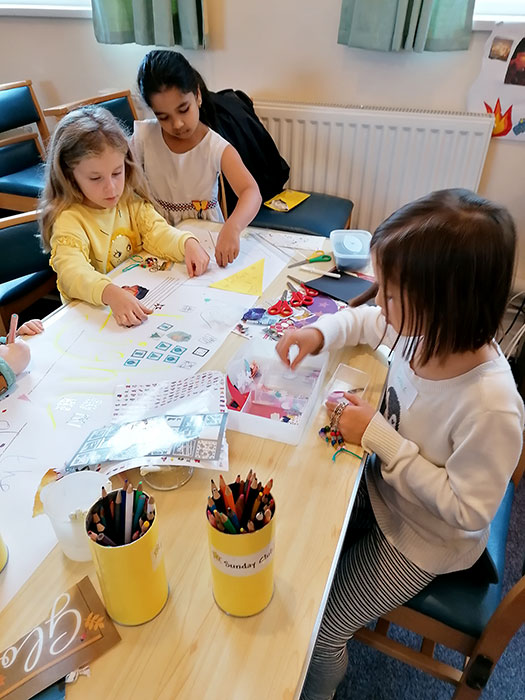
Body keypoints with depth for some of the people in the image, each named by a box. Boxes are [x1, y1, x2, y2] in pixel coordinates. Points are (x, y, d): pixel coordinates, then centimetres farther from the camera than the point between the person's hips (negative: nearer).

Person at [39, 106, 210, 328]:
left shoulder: (129, 200, 3)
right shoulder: (69, 219, -16)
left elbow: (156, 231, -1)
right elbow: (71, 270, -31)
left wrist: (188, 243, -24)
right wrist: (111, 293, -50)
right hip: (92, 310, -4)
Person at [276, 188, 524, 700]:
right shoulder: (425, 330, -19)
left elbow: (466, 510, -26)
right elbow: (366, 321, 4)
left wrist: (379, 437, -29)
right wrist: (319, 332, -15)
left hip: (422, 538, -6)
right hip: (383, 488, 6)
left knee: (319, 631, 3)